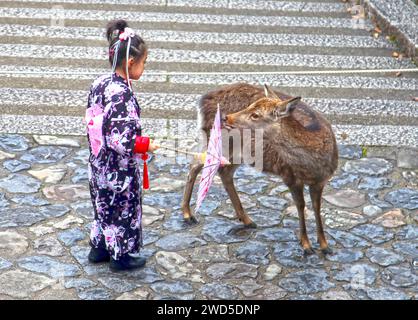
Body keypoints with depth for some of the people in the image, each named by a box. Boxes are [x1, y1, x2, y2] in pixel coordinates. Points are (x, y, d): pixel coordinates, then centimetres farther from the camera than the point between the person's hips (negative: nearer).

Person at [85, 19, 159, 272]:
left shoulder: (101, 82, -2)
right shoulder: (122, 94, -27)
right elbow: (122, 141, -30)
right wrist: (146, 145, -13)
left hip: (100, 164, 8)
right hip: (120, 170, -8)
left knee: (105, 206, 24)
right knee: (122, 210, 11)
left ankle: (99, 248, 39)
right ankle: (120, 256, 27)